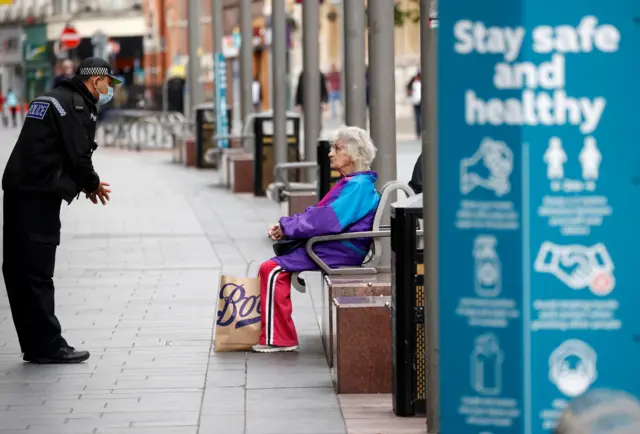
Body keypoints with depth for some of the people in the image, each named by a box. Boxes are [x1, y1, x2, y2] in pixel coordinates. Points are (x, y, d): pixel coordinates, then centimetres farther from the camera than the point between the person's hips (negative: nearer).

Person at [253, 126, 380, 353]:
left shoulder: (359, 187, -13)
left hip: (341, 251, -11)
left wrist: (288, 226, -14)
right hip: (331, 246, 11)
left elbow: (327, 219, -22)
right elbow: (318, 213, 18)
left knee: (272, 270, -19)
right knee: (270, 268, 8)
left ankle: (278, 339, -14)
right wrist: (286, 226, 2)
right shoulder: (350, 183, 20)